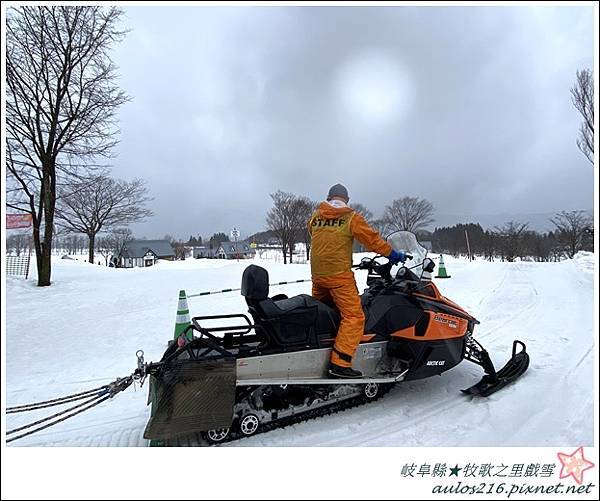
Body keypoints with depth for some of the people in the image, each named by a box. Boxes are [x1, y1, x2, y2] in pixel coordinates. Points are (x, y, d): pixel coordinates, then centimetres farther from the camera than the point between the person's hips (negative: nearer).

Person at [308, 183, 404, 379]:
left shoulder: (315, 216, 11)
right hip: (339, 275, -6)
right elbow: (372, 238, -3)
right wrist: (392, 253, 8)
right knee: (354, 317, -4)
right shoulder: (351, 217, -3)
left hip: (317, 273, 7)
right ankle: (339, 364, -11)